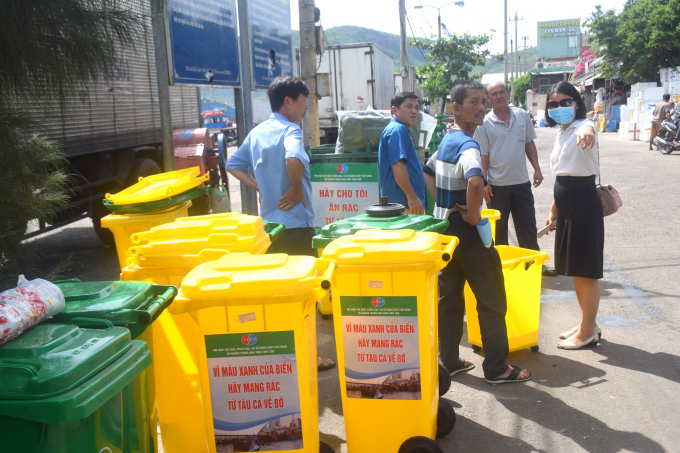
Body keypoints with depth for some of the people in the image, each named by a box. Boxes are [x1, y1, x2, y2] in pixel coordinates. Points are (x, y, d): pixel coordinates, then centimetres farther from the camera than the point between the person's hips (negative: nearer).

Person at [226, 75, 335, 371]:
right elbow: (294, 158, -35)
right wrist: (298, 188, -19)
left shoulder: (256, 133, 11)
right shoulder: (290, 130, -13)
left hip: (268, 223, 8)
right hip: (295, 225, -8)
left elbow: (233, 165, 17)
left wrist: (261, 188, 10)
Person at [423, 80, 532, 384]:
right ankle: (496, 368, 13)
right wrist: (473, 215, -25)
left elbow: (428, 172, 25)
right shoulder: (467, 145, -20)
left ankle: (448, 361, 24)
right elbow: (475, 181, -41)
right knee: (492, 302, 3)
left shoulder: (446, 141, 9)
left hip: (445, 230, 9)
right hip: (468, 234, -9)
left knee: (449, 298, 15)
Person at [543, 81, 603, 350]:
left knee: (586, 270, 0)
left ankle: (587, 332, 12)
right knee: (575, 270, 16)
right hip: (566, 205, 9)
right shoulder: (561, 134, 14)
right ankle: (589, 325, 31)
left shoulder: (583, 125, -12)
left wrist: (587, 133, -64)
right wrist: (553, 210, 19)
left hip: (584, 202, -9)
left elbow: (588, 130, -40)